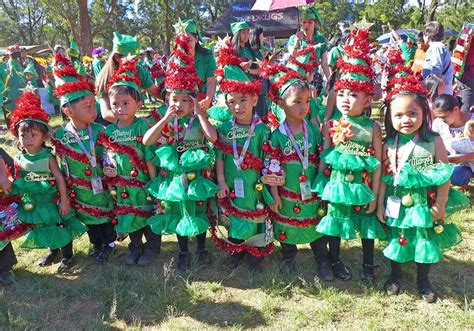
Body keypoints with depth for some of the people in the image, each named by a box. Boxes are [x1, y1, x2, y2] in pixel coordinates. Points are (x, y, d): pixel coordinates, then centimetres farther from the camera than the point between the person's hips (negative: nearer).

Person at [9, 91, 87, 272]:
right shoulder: (18, 159, -3)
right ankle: (53, 251, 44)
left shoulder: (48, 157, -16)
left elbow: (59, 178, -15)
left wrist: (64, 200, -16)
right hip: (34, 205, 5)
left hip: (53, 202, -4)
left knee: (62, 228, 6)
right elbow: (15, 183, 5)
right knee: (45, 230, 21)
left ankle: (67, 256, 24)